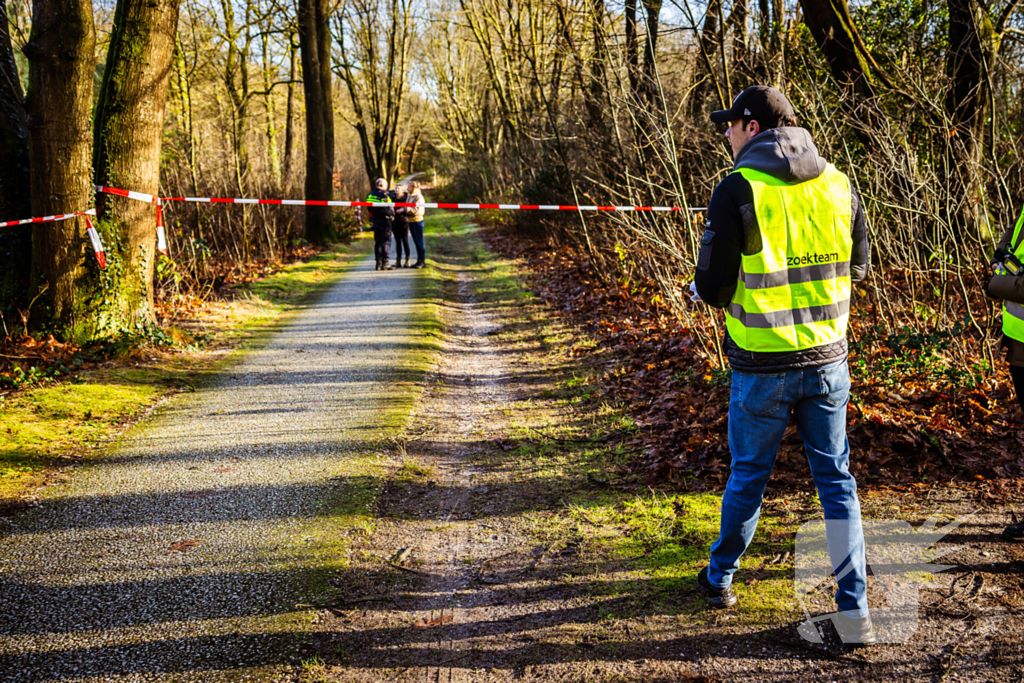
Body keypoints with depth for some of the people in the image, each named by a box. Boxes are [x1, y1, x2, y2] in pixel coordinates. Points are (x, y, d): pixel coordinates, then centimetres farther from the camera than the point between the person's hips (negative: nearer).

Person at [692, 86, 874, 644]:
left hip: (762, 365, -3)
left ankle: (720, 578, 34)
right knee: (835, 478, 13)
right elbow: (857, 268, 12)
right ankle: (854, 608, 13)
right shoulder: (838, 185, 2)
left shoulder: (738, 189, -12)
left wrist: (720, 292, 10)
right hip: (828, 358, 3)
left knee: (748, 474, 14)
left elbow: (712, 287, -12)